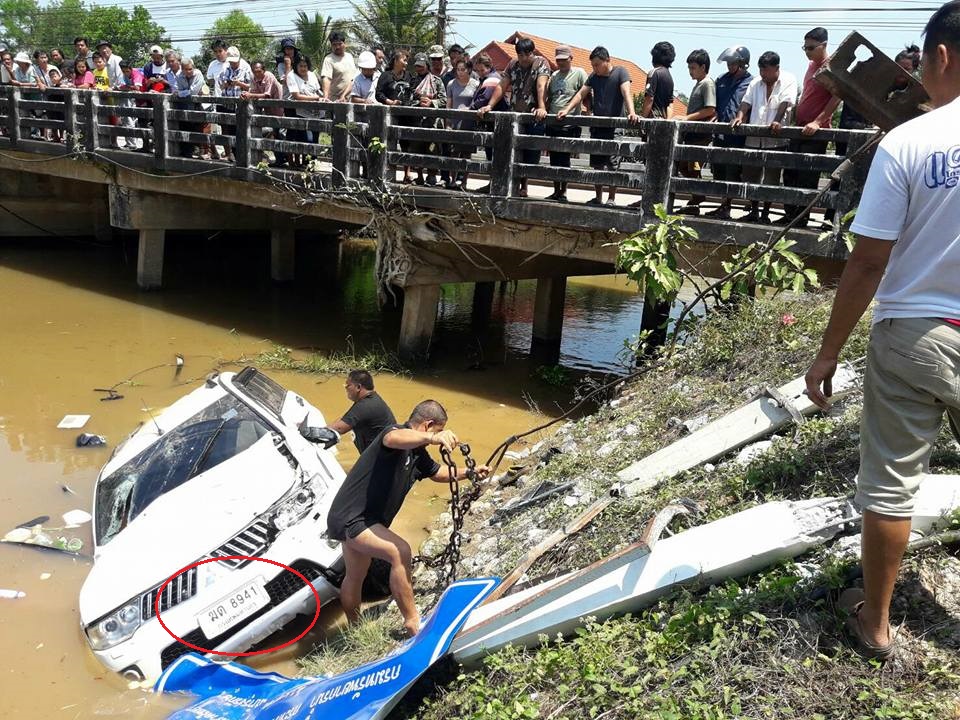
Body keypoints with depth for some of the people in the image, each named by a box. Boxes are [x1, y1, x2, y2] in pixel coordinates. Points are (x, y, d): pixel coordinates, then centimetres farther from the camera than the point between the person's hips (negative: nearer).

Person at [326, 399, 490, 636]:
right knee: (401, 552, -25)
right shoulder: (399, 433, -20)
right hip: (350, 518, -11)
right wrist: (433, 437, -64)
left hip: (355, 519, 11)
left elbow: (437, 473, 26)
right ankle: (412, 621, -17)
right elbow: (393, 438, -47)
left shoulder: (417, 452, 8)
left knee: (355, 577, 25)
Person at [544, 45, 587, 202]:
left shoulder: (579, 73, -2)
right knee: (554, 160, 9)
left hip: (570, 126, -6)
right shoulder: (554, 76, 16)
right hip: (552, 125, 6)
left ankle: (563, 192, 5)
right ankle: (556, 191, 19)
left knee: (564, 160, -4)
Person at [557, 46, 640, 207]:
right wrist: (567, 110, -9)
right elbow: (581, 94, 7)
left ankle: (611, 199, 0)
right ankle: (598, 197, 15)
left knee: (612, 165, -6)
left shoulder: (620, 73, -5)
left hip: (615, 127, -5)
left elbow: (627, 93, -19)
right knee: (597, 165, 7)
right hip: (597, 126, 6)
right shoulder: (593, 77, 12)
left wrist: (631, 113, -35)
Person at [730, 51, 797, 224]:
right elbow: (746, 102, 6)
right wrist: (739, 117, -13)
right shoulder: (756, 83, 15)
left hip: (775, 139, -5)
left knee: (771, 179, 0)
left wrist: (777, 121, -27)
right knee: (750, 176, 9)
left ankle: (765, 214, 9)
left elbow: (785, 103, -13)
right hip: (754, 138, 5)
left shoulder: (788, 80, 0)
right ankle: (753, 211, 22)